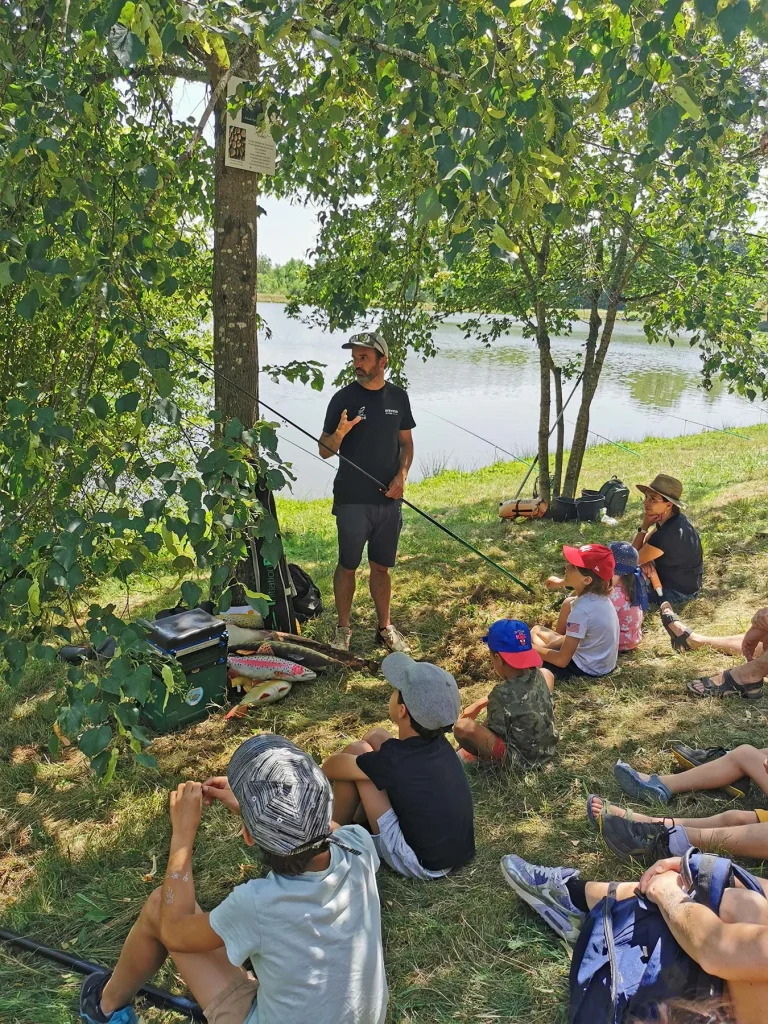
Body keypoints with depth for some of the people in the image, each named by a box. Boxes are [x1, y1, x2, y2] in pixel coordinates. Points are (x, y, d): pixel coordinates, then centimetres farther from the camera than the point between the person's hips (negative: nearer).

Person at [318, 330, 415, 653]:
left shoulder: (397, 397, 5)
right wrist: (340, 432, -26)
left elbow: (406, 442, 12)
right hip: (352, 500, -3)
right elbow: (324, 450, -5)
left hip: (389, 499, 3)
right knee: (348, 565, 6)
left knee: (381, 566, 13)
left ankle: (384, 628, 26)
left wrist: (402, 475, -4)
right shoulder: (343, 398, -6)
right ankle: (343, 630, 21)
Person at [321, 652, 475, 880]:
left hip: (422, 864, -7)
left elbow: (330, 768, -7)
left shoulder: (393, 760, -27)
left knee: (357, 751, -9)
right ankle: (357, 818, 26)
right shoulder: (439, 742, -8)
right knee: (376, 737, 7)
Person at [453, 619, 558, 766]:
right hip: (548, 746, 8)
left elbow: (491, 735, -16)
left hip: (521, 757, -8)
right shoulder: (538, 674, -5)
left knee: (462, 727, -28)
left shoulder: (502, 695, -26)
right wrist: (479, 704, 16)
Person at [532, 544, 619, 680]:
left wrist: (531, 647, -12)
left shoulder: (582, 611, -31)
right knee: (537, 630, 18)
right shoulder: (599, 596, -5)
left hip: (587, 669, -8)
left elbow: (562, 660, -25)